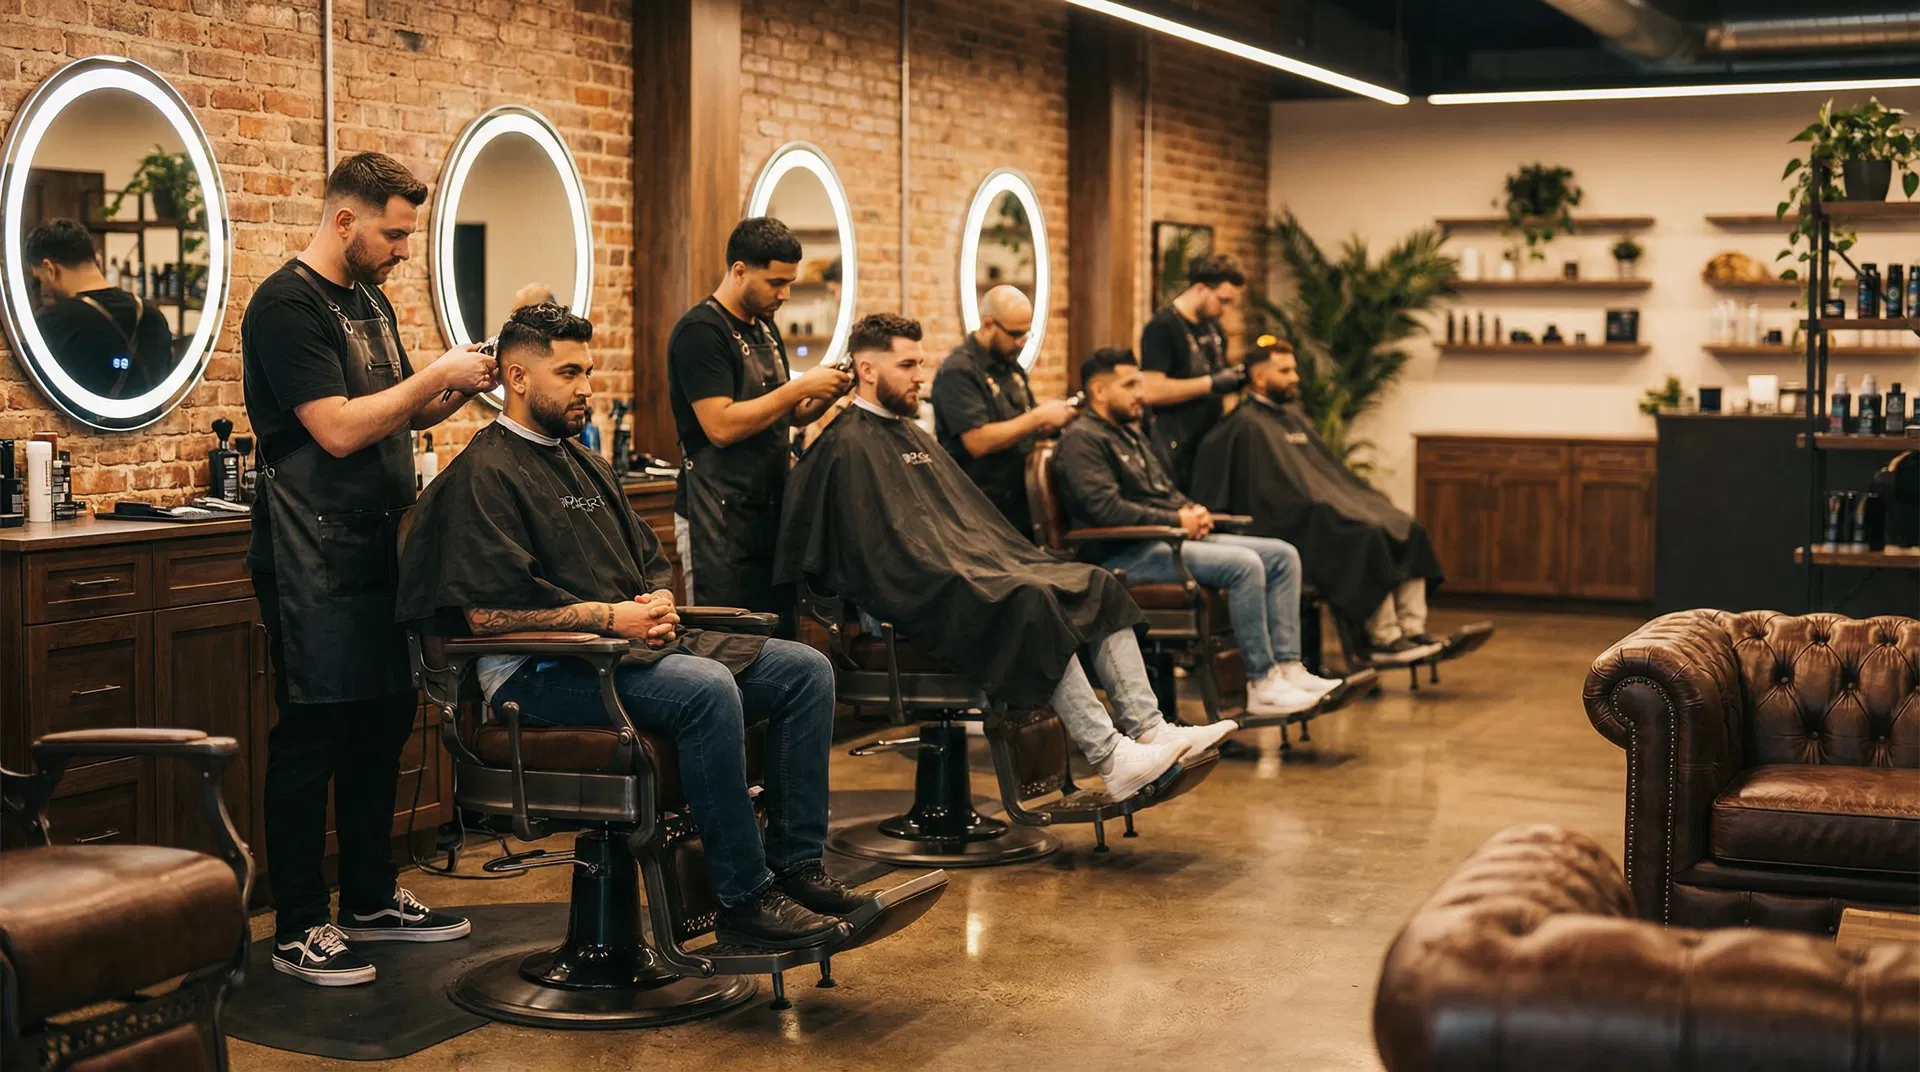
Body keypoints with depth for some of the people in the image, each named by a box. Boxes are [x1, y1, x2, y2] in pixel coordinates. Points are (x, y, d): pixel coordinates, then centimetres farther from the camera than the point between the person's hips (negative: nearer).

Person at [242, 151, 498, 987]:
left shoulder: (369, 301, 16)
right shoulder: (287, 306, -13)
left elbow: (401, 415, 22)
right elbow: (339, 429, -22)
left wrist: (458, 391, 3)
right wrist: (436, 376, -14)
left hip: (373, 550, 9)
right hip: (312, 563, -9)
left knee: (382, 723, 14)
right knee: (312, 737, -5)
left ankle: (370, 901, 27)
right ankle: (298, 932, 4)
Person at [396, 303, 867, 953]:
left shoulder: (586, 466, 23)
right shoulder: (484, 473, -6)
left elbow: (652, 560, 26)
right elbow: (487, 611, -16)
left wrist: (659, 602, 1)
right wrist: (609, 617, -16)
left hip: (634, 647, 9)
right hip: (543, 672, -9)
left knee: (806, 670, -5)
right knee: (708, 688, -34)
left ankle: (797, 866, -4)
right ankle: (744, 900, -26)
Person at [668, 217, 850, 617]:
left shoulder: (765, 328, 15)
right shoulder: (700, 331, -12)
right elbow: (721, 427, -22)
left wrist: (824, 396, 2)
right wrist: (800, 387, -18)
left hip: (768, 511, 8)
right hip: (718, 520, -8)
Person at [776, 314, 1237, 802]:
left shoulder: (913, 436, 26)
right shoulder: (848, 446, -5)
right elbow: (887, 547, -16)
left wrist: (1020, 561, 11)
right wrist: (962, 577, -21)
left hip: (980, 566, 10)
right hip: (917, 595, -10)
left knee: (1098, 586, -5)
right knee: (1033, 605, -32)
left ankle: (1149, 728, -14)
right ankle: (1111, 759, -32)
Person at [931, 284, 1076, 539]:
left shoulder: (1012, 367, 14)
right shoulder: (958, 371, -14)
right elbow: (978, 442, -23)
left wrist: (1048, 423, -1)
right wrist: (1038, 417, -18)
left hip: (1017, 505, 8)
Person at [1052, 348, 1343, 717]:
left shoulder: (1132, 436, 25)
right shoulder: (1082, 440, -8)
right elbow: (1105, 508, -21)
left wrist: (1193, 511, 6)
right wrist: (1175, 520, -14)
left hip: (1170, 537, 11)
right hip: (1127, 555, -10)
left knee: (1283, 555, 0)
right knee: (1244, 565, -28)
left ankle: (1288, 668, -5)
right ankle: (1262, 684, -21)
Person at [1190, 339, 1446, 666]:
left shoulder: (1294, 416, 24)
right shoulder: (1247, 425, -5)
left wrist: (1367, 499, 11)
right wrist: (1330, 510, -18)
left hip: (1333, 504, 9)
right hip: (1292, 524, -9)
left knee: (1409, 532, -9)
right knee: (1368, 538, -30)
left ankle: (1413, 630, -15)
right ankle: (1384, 639, -25)